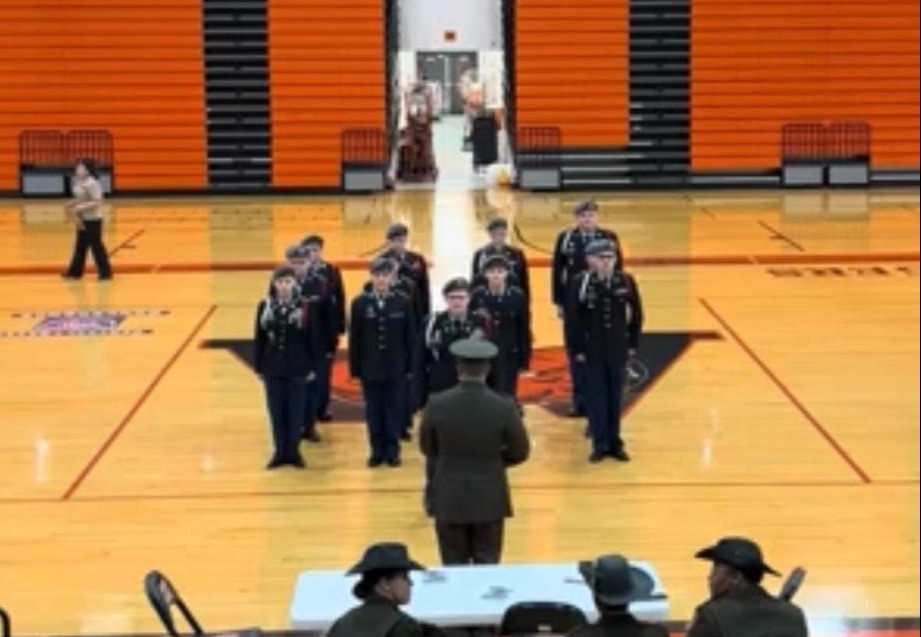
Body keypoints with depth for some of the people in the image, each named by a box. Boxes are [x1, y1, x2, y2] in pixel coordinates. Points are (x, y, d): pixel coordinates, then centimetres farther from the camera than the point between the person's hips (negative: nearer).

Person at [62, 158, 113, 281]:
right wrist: (73, 205, 3)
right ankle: (75, 271, 22)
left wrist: (80, 207, -27)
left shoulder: (92, 183, -21)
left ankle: (105, 272, 8)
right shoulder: (79, 182, 8)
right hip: (83, 219, 9)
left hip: (92, 219, -9)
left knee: (96, 245, -2)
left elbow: (97, 202, -25)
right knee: (80, 245, 15)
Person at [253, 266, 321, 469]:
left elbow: (313, 339, -3)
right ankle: (280, 452, 19)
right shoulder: (265, 306, -1)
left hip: (298, 369, -2)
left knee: (296, 412, 6)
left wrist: (313, 367, -4)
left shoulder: (304, 307, -7)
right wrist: (259, 367, 2)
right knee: (276, 412, 8)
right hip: (273, 369, 2)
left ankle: (293, 451, 18)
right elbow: (260, 339, 3)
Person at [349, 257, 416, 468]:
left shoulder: (403, 302, -3)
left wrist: (410, 365, -2)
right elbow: (355, 339, -1)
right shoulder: (360, 303, -2)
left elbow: (410, 337, 0)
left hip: (396, 367, 0)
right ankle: (377, 451, 18)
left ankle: (392, 451, 17)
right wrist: (355, 368, -3)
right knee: (374, 411, 8)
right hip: (370, 368, 0)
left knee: (394, 410, 7)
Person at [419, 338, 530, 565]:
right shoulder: (504, 407, -15)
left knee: (454, 569, 10)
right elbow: (520, 452, -4)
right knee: (488, 567, 10)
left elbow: (427, 448, 1)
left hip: (450, 499, 0)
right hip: (489, 499, 0)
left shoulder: (437, 404, -14)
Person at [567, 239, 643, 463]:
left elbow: (636, 314, 5)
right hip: (592, 351, -2)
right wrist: (577, 348, -7)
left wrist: (633, 343, 4)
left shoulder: (626, 282, -4)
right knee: (596, 398, 4)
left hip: (618, 350, 2)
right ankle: (600, 444, 14)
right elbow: (573, 319, -6)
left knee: (615, 398, 10)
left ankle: (615, 443, 21)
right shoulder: (581, 283, -11)